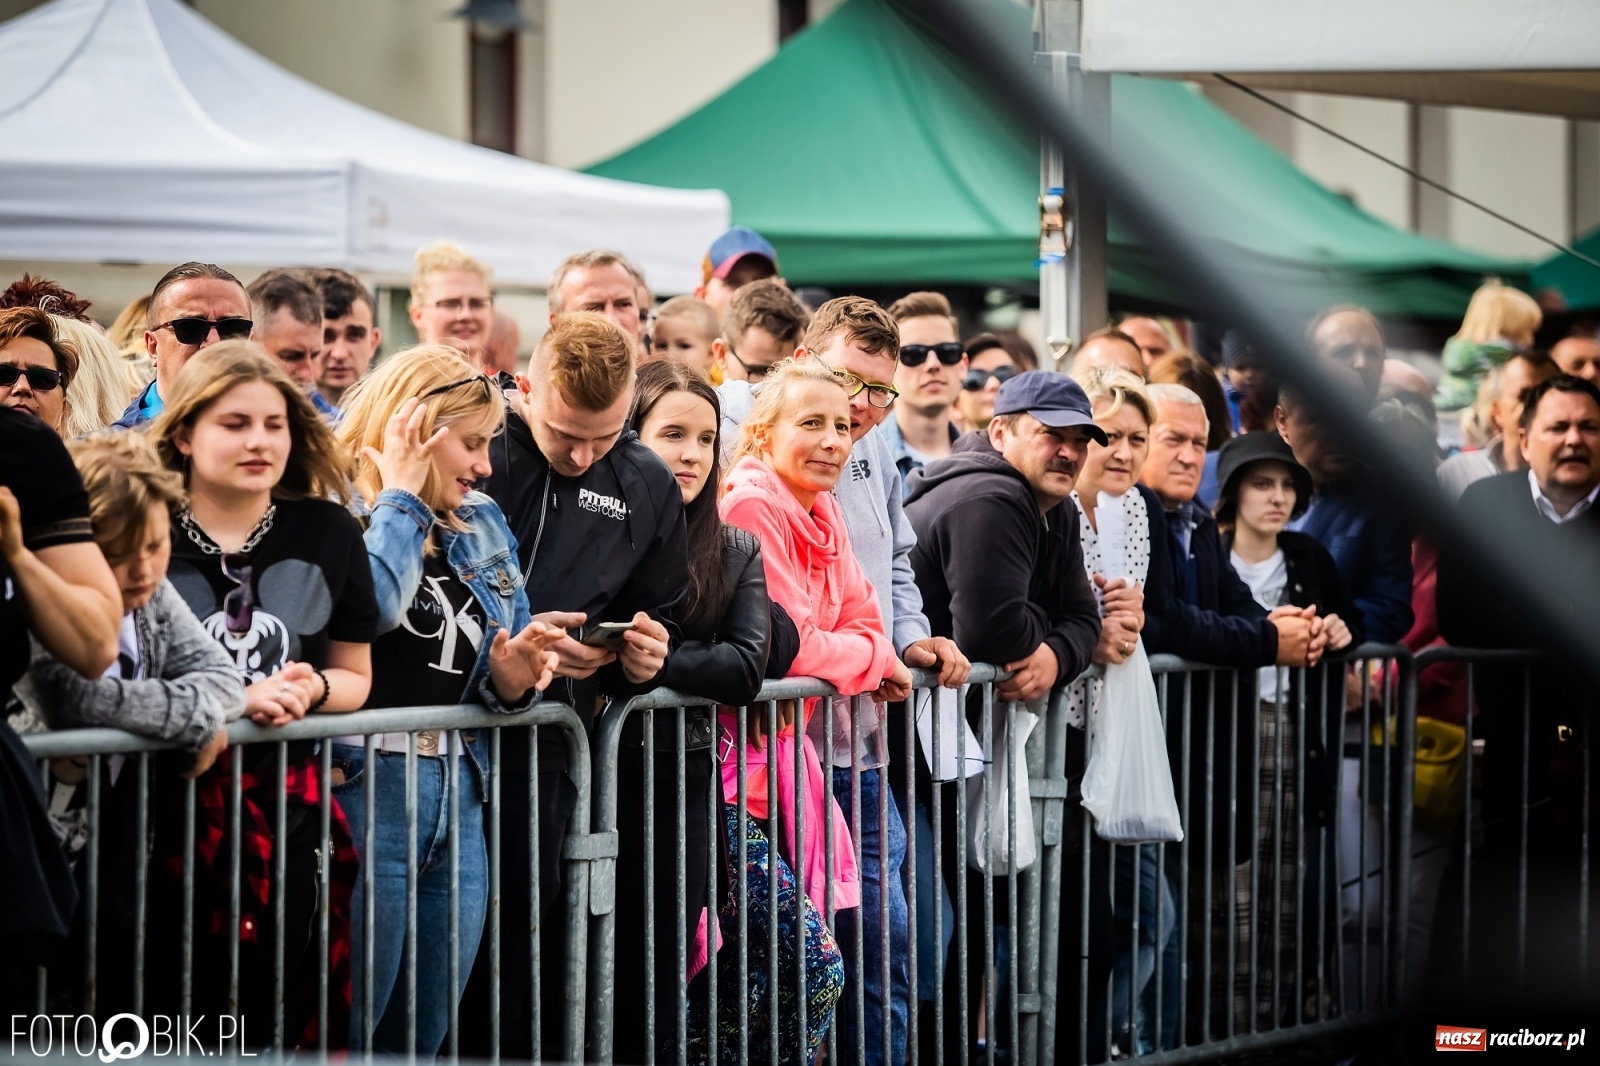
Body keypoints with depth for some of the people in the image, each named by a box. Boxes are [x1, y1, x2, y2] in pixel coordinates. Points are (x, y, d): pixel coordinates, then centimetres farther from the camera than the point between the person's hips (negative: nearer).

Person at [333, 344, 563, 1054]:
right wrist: (402, 494, -11)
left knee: (424, 1039, 11)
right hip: (367, 788, -7)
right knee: (339, 1045, -4)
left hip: (459, 798, 7)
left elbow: (506, 673, 22)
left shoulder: (482, 527, 17)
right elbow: (372, 603, -26)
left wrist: (513, 676, -3)